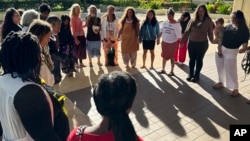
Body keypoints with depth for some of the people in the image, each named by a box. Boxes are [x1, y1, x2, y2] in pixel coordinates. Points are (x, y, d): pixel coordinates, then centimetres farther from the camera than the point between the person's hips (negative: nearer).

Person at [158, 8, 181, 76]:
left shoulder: (177, 24, -12)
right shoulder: (165, 23, 2)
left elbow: (179, 34, -14)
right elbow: (161, 31, 10)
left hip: (172, 43, -5)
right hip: (164, 42, 5)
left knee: (172, 57, 5)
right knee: (164, 56, 14)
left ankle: (172, 71, 17)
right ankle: (163, 69, 27)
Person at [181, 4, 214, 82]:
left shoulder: (208, 21, -5)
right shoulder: (193, 20, 2)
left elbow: (210, 32, -4)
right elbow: (187, 31, 5)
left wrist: (212, 41, -14)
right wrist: (182, 40, 3)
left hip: (202, 43, -3)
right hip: (191, 42, 3)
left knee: (199, 60, 9)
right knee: (192, 59, 12)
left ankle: (196, 75, 21)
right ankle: (190, 74, 26)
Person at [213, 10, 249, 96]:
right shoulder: (229, 26, 3)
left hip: (231, 52, -5)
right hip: (220, 49, 5)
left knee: (231, 70, -1)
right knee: (220, 68, 16)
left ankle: (235, 88, 13)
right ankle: (221, 83, 35)